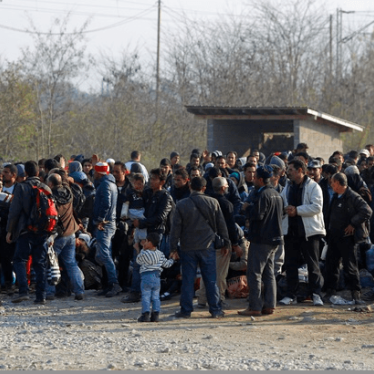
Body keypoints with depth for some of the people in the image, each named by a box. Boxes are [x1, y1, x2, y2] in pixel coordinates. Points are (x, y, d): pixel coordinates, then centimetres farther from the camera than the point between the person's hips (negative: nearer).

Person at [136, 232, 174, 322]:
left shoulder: (143, 254, -8)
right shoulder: (160, 254, 6)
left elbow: (138, 260, 9)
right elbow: (166, 264, 13)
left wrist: (143, 250, 14)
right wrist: (172, 260, 32)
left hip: (146, 277, -4)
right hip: (156, 277, 4)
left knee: (145, 297, -2)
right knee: (155, 297, 9)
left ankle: (146, 314, -9)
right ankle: (155, 314, 5)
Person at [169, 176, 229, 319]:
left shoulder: (181, 205, -5)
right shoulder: (213, 203, -2)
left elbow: (175, 228, -3)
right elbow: (221, 224, 5)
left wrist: (173, 248, 3)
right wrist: (225, 243, 16)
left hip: (188, 248, -1)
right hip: (207, 247, 1)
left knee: (188, 280, 5)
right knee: (211, 280, 5)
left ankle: (186, 310, 6)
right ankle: (216, 310, 7)